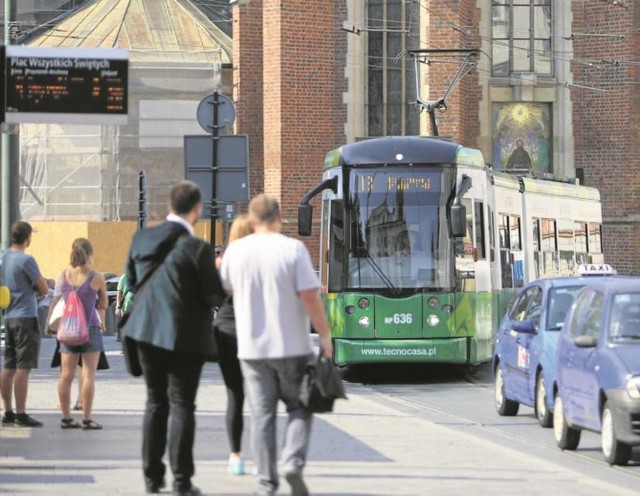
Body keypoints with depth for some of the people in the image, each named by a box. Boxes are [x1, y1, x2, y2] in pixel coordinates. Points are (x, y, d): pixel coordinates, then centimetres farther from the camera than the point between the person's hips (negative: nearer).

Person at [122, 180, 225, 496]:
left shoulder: (142, 239, 0)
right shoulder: (197, 248, -17)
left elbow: (132, 281, 10)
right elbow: (215, 297, -12)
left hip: (146, 331, 5)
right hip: (183, 336, -5)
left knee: (156, 403, 16)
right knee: (181, 406, 2)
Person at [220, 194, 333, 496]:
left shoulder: (235, 251, 0)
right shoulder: (292, 249, -9)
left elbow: (225, 289, 16)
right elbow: (309, 297, -12)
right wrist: (324, 335, -5)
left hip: (252, 347, 2)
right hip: (292, 345, -2)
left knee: (261, 415, 6)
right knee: (299, 407, 13)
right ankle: (293, 462, -9)